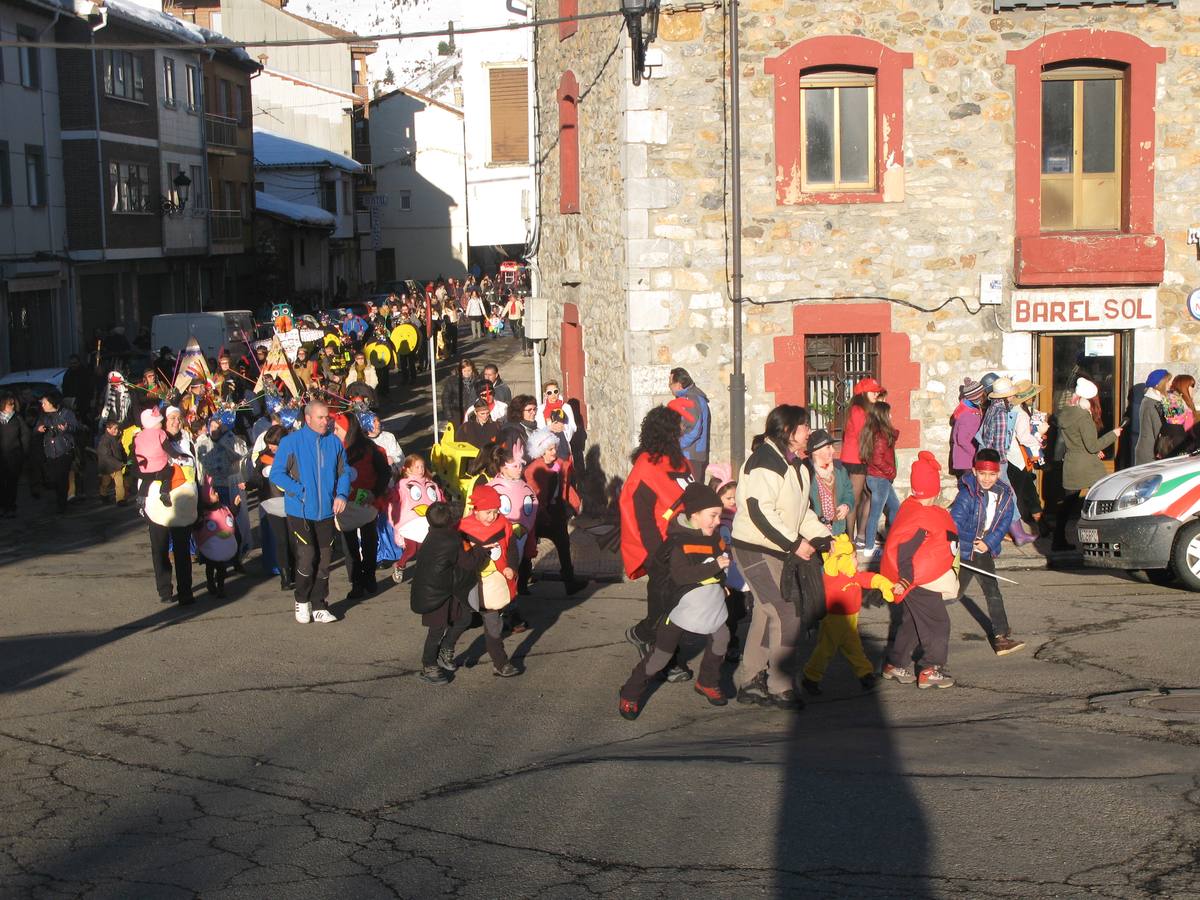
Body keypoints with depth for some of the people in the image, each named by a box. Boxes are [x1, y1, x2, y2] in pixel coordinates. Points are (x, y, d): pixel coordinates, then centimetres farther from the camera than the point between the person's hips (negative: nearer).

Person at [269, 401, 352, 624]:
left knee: (323, 560, 6)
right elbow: (276, 473, -6)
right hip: (300, 512, -4)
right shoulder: (291, 442, -6)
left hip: (326, 512, 4)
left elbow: (344, 472, 14)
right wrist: (300, 492, -15)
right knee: (307, 558, -10)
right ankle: (302, 601, 13)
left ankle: (319, 607, 17)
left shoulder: (335, 443, 6)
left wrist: (341, 495, -4)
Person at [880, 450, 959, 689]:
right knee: (937, 623, 1)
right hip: (918, 581, -10)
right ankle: (931, 671, 6)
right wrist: (906, 578, -21)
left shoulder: (910, 506, 4)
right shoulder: (922, 519, -25)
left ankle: (895, 665, 29)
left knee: (912, 621, 20)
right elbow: (904, 549, -27)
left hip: (911, 579, 10)